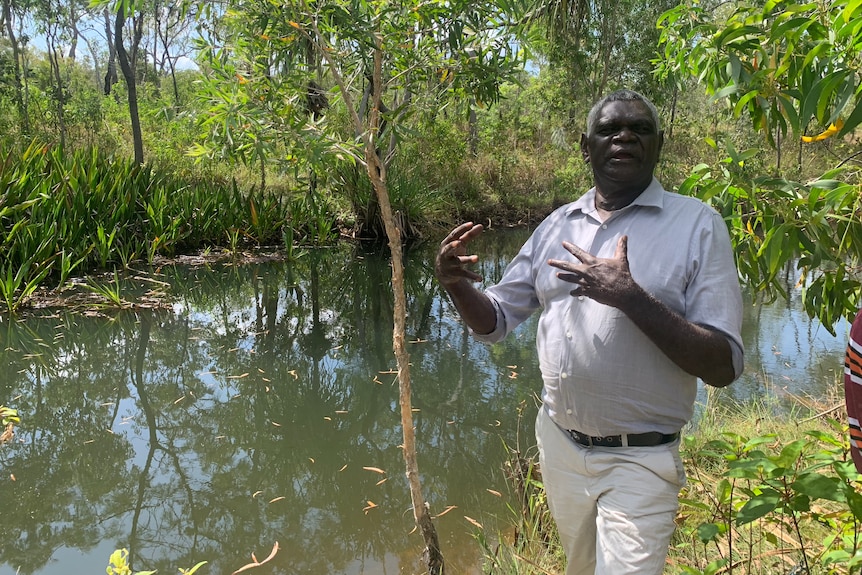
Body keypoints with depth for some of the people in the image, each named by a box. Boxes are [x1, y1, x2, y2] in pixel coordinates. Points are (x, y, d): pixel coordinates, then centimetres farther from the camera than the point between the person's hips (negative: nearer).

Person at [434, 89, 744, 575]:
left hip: (638, 461, -5)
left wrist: (630, 297, -28)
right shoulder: (558, 226, 4)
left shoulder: (696, 224, -11)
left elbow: (724, 366, -16)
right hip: (559, 444, 5)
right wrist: (456, 282, -13)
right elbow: (495, 322, 8)